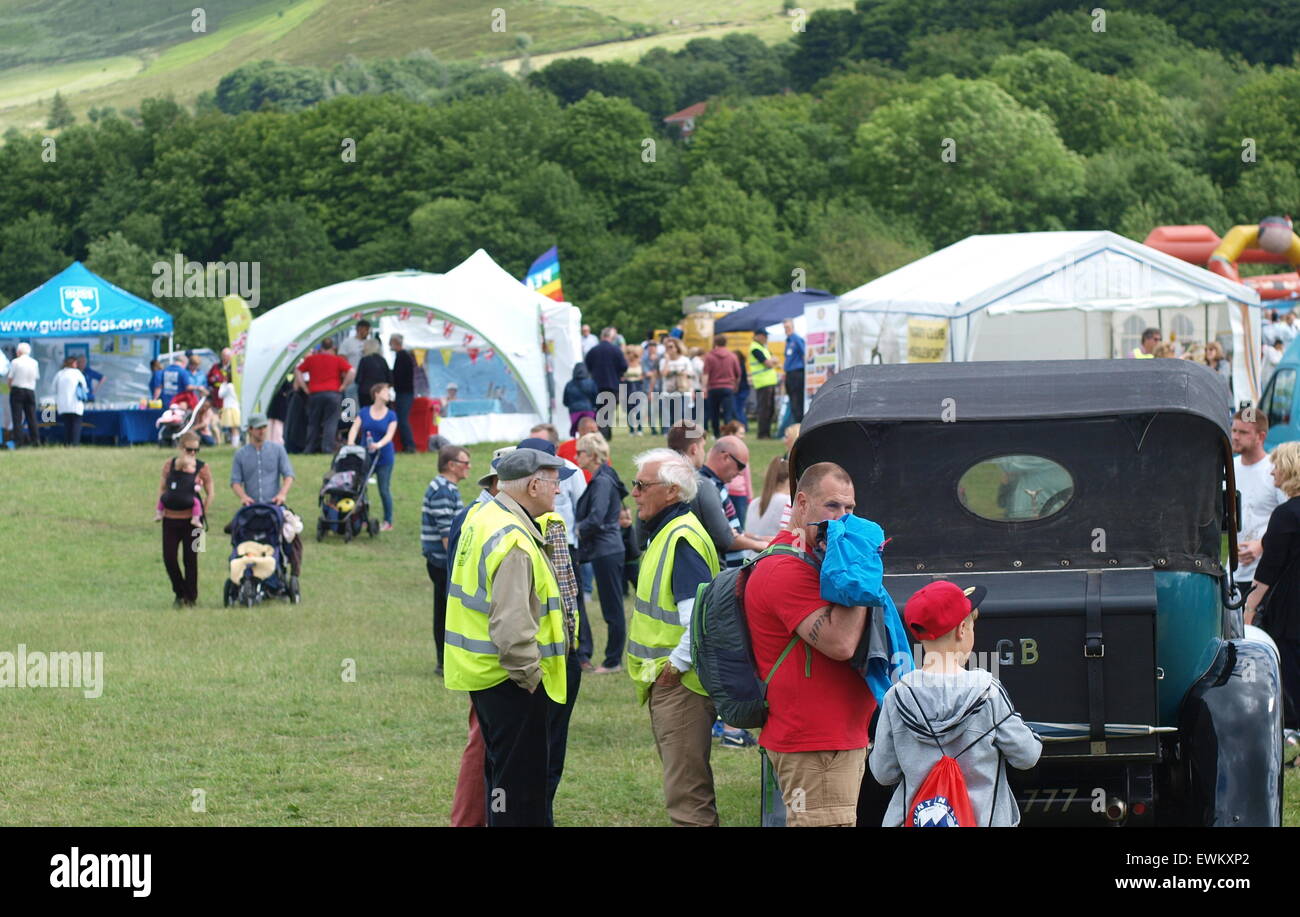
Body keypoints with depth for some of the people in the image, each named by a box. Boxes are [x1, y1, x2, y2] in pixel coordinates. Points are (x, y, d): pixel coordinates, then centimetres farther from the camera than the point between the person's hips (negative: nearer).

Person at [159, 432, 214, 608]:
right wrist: (160, 509, 6)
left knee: (190, 559, 2)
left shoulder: (202, 468, -4)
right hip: (170, 519, 3)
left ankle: (191, 597, 14)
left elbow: (209, 493, 3)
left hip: (191, 520, -3)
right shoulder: (169, 465, 4)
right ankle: (179, 593, 20)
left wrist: (201, 514, -3)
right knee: (168, 558, 0)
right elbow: (162, 487, 16)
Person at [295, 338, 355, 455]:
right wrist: (342, 387, 1)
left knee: (313, 423, 10)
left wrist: (305, 388, 10)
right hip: (333, 393, -2)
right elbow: (352, 371, -4)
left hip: (314, 394, 2)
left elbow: (297, 371, 12)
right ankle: (327, 448, -10)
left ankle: (310, 448, 10)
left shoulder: (311, 359, 11)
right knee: (331, 422, -1)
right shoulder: (337, 360, 5)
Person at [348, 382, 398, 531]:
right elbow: (354, 429, -2)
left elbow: (389, 435, -11)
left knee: (384, 490, 0)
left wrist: (379, 444, -29)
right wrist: (350, 442, -22)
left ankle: (388, 522, 10)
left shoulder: (391, 415, 2)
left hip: (384, 456, -2)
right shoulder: (364, 412, 5)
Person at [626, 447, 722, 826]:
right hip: (667, 682, 11)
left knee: (687, 795, -8)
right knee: (686, 785, 18)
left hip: (681, 683, -11)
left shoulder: (683, 538, -19)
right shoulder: (664, 532, 14)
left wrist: (676, 663, -21)